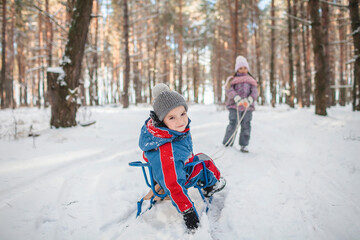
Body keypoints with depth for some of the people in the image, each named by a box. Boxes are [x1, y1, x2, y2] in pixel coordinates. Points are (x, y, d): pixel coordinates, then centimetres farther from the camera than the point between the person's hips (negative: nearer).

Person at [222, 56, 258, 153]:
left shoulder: (251, 81, 18)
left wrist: (249, 100, -17)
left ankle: (244, 145, 10)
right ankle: (227, 144, 2)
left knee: (246, 125, 1)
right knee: (233, 124, -9)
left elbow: (254, 92, 4)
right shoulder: (232, 79, 10)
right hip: (234, 106, -3)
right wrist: (237, 99, -24)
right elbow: (229, 90, -7)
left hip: (247, 106, 3)